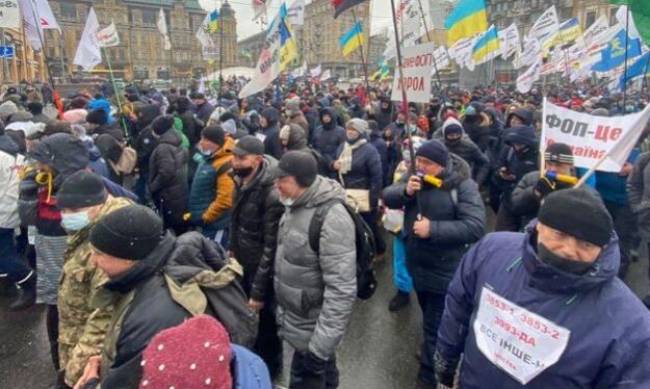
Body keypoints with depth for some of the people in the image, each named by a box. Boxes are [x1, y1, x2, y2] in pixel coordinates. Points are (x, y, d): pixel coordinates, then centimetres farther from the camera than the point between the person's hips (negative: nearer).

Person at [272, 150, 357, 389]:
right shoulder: (295, 205, 1)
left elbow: (342, 290, -29)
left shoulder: (331, 219, -28)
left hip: (310, 329, -8)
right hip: (293, 318, 8)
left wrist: (321, 345, -28)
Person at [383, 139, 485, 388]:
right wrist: (405, 191, -21)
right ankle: (430, 354, 51)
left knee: (435, 325, 7)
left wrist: (433, 229, -29)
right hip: (417, 263, 6)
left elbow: (475, 227, -24)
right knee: (429, 317, 27)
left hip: (444, 270, -6)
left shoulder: (463, 185, -19)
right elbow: (388, 197, 0)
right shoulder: (414, 177, 0)